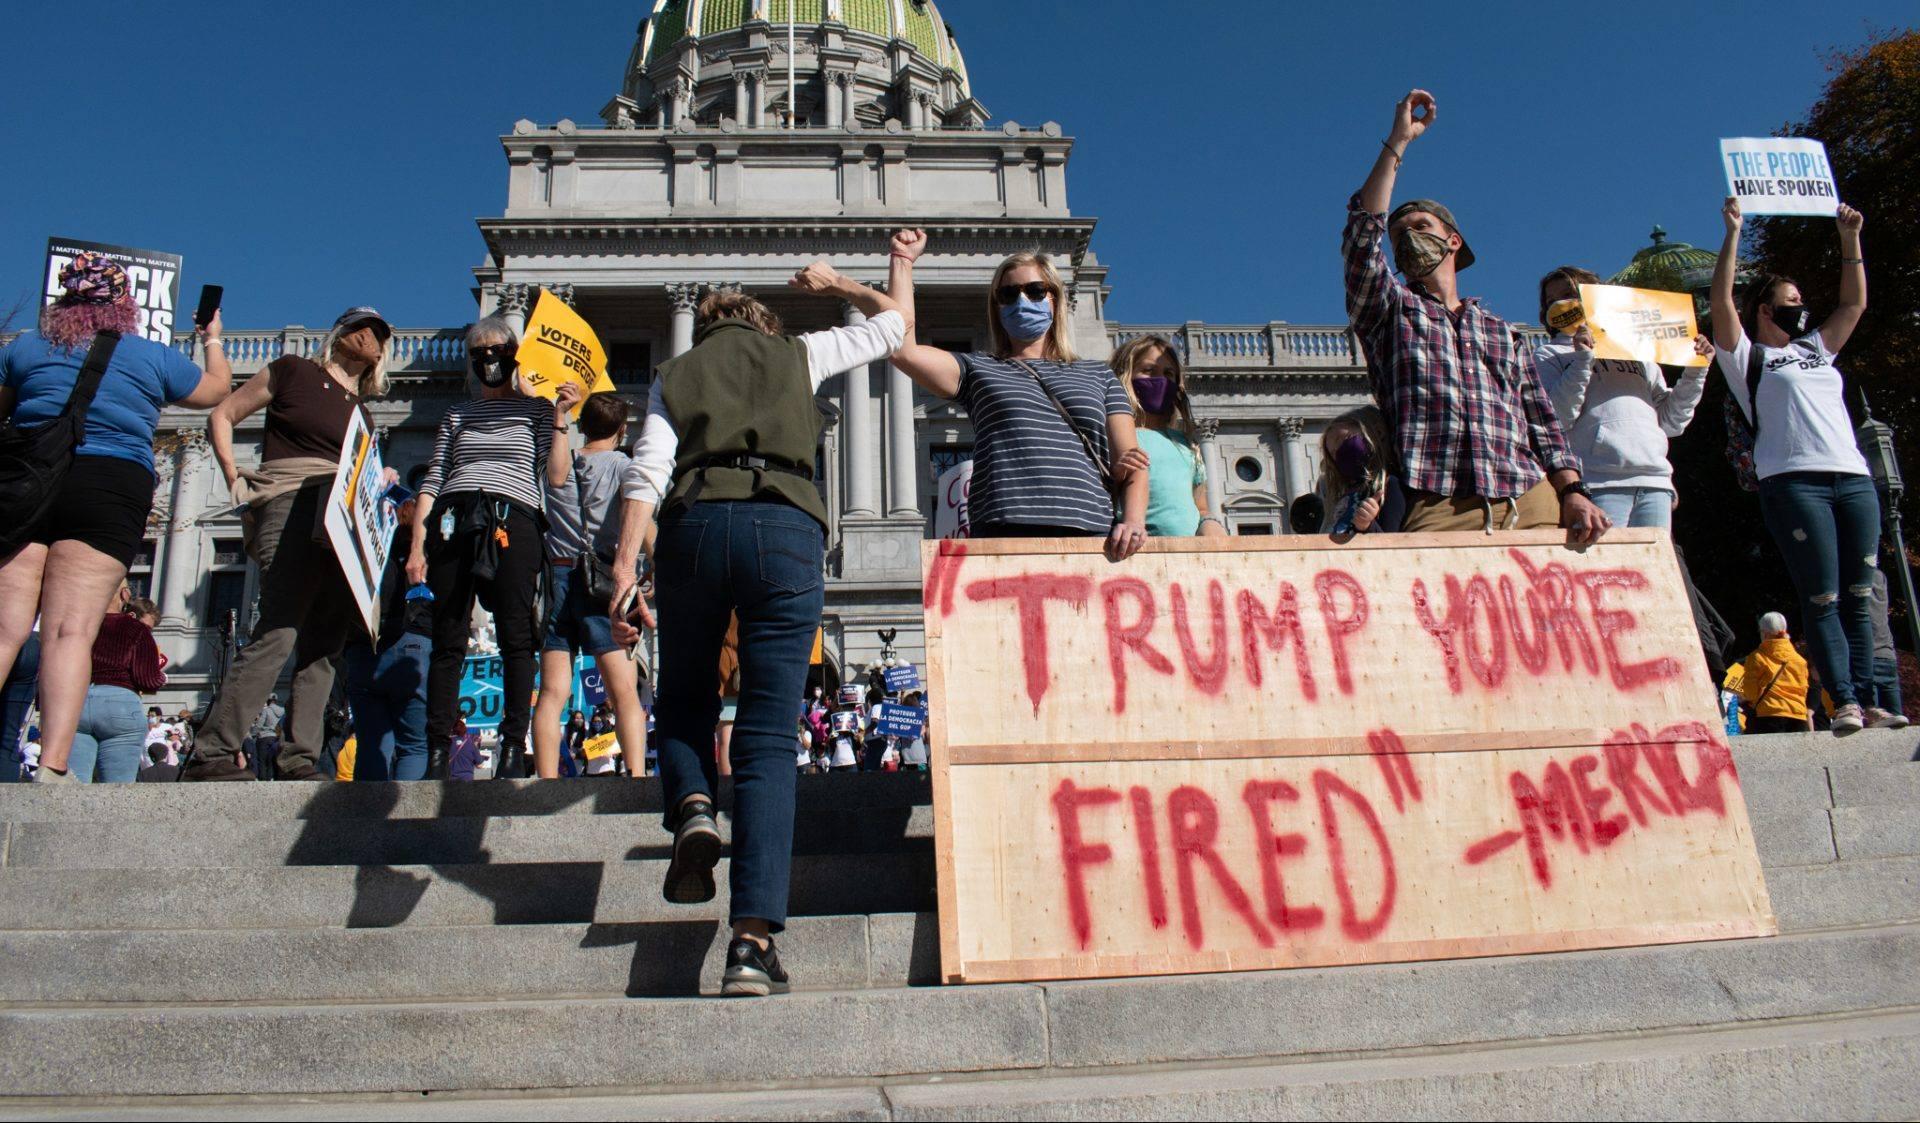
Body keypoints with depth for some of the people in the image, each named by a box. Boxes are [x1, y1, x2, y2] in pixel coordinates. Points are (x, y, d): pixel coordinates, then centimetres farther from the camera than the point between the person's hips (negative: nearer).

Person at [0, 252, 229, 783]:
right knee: (71, 631, -9)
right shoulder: (152, 357, 10)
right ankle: (52, 766, -18)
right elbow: (216, 388, 26)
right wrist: (213, 340, 44)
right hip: (112, 486, -2)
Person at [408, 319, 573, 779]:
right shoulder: (458, 415, 24)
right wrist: (416, 547, 8)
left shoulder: (537, 409, 16)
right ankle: (437, 751, 0)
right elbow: (432, 483, 17)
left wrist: (560, 417, -3)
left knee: (516, 639, -8)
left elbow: (557, 473, 3)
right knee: (447, 642, -1)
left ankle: (513, 746, -6)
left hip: (514, 522, -2)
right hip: (453, 526, 3)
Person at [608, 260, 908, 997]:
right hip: (784, 527, -1)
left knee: (684, 701, 23)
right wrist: (836, 285, 52)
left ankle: (692, 806, -8)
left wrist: (626, 565, -2)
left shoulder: (675, 374, 23)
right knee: (769, 740, -3)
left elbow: (647, 473, 7)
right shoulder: (798, 354, 23)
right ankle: (753, 939, -14)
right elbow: (894, 324, 37)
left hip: (694, 524, 1)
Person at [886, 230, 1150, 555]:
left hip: (1092, 531, 2)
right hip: (1004, 536, -1)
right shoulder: (978, 370, 23)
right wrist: (903, 259, 16)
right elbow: (902, 349, 9)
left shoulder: (1099, 376, 25)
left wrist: (1134, 520, -3)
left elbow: (1131, 461, 17)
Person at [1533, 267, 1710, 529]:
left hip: (1655, 484, 4)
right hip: (1599, 486, -4)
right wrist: (1582, 359, -7)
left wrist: (1696, 371, 15)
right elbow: (1557, 419, -4)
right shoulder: (1549, 355, 14)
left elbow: (1671, 422, 21)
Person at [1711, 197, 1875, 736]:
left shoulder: (1816, 349, 29)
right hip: (1794, 482, -6)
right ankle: (1844, 703, -14)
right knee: (1822, 599, -10)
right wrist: (1733, 232, -3)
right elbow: (1721, 300, -1)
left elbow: (1854, 302, 31)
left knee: (1859, 597, 0)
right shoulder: (1746, 355, 11)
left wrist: (1850, 238, 27)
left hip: (1854, 478, 6)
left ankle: (1867, 701, -1)